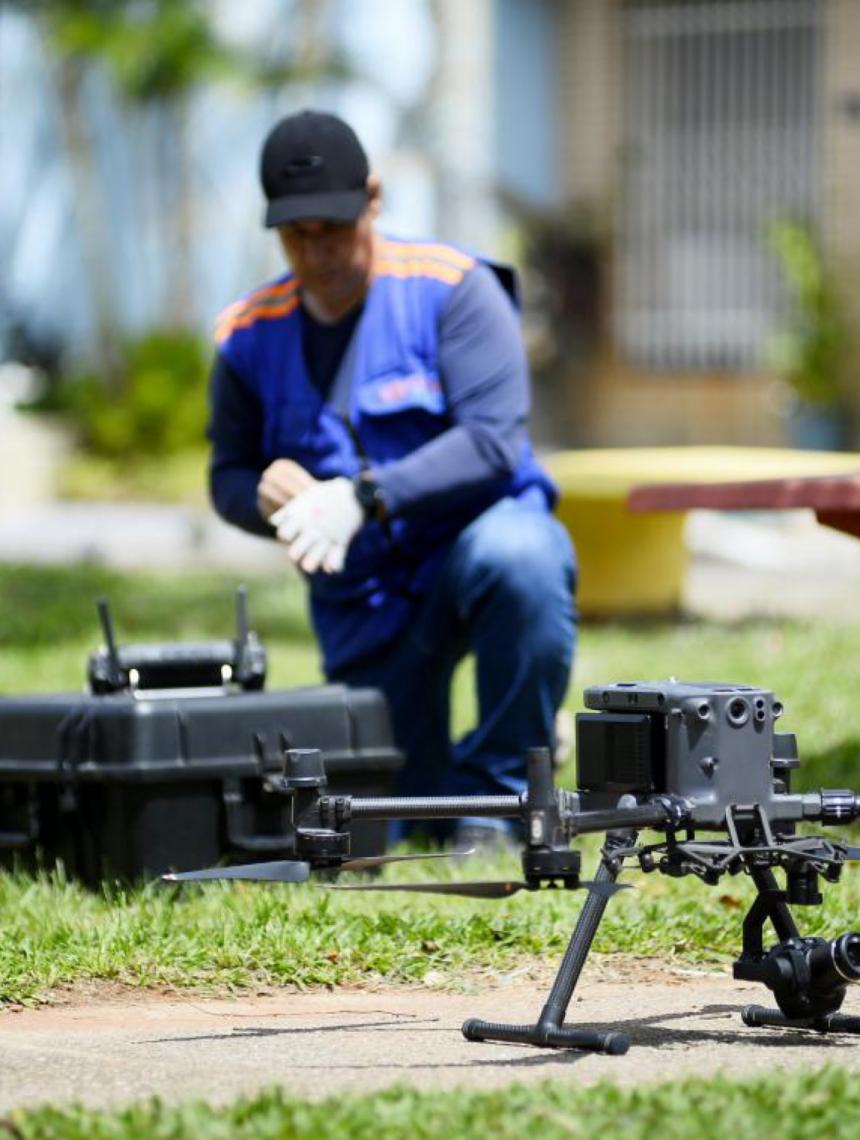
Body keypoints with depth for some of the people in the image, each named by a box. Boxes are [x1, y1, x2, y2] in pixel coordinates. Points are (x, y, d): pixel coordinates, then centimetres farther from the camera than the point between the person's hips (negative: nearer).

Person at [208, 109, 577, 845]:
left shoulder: (451, 288, -11)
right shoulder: (251, 336, 1)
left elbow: (493, 439, -21)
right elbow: (228, 478, 7)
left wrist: (364, 496, -32)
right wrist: (266, 495, -18)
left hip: (476, 533, -4)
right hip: (366, 595, 4)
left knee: (520, 559, -40)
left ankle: (498, 790, -19)